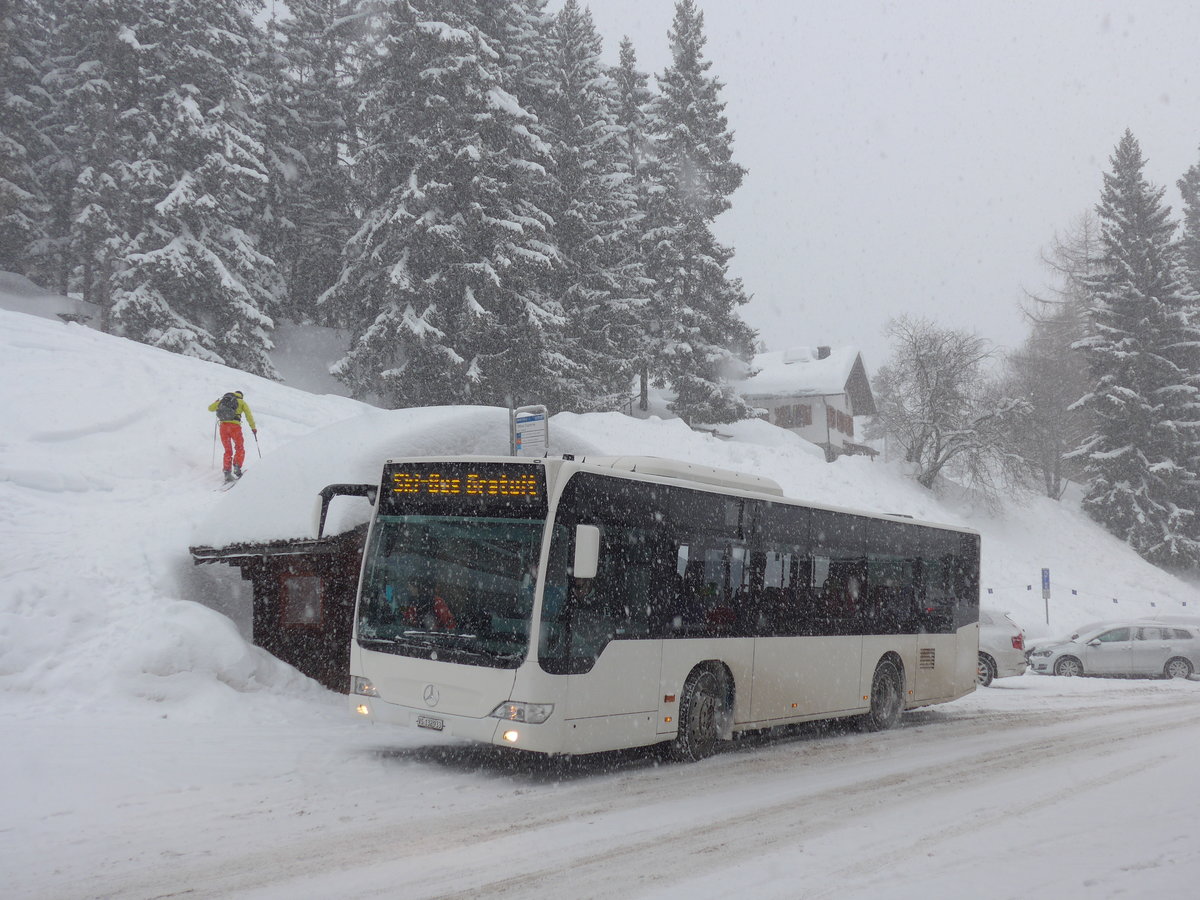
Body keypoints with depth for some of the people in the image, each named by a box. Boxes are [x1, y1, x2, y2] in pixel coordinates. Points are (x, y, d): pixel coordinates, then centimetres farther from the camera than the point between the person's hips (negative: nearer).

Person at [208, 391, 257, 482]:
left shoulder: (222, 400, 22)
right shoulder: (242, 402, 14)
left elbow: (210, 408, 29)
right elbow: (249, 415, 4)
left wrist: (216, 402, 49)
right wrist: (253, 427, 8)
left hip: (223, 426, 3)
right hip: (235, 426, -3)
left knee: (228, 451, 12)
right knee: (240, 448, 11)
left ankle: (227, 471, 1)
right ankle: (236, 467, -8)